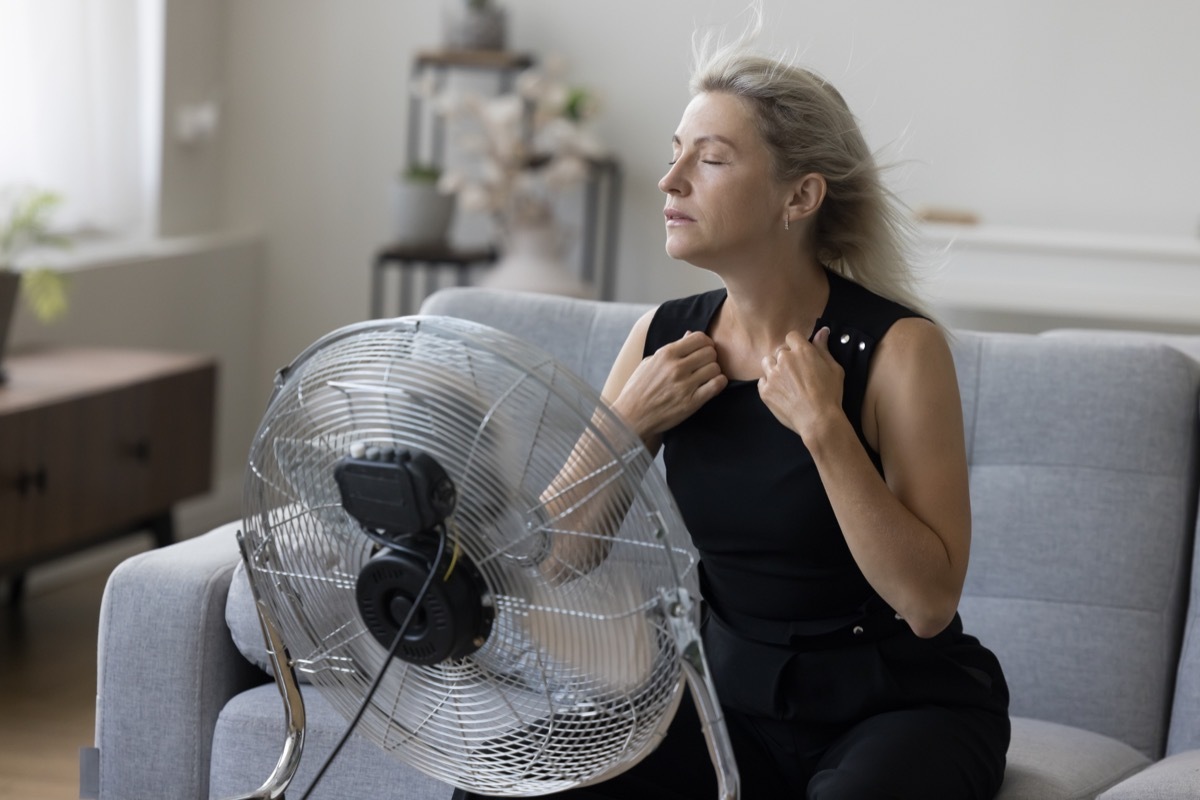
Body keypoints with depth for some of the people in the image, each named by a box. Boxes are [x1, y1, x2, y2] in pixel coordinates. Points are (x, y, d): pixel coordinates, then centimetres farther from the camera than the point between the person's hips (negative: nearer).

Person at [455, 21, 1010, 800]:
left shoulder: (896, 348, -16)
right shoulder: (665, 338, -1)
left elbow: (929, 603, -21)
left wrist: (823, 428, -26)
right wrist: (628, 425, -14)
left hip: (902, 705, -4)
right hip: (736, 696, 4)